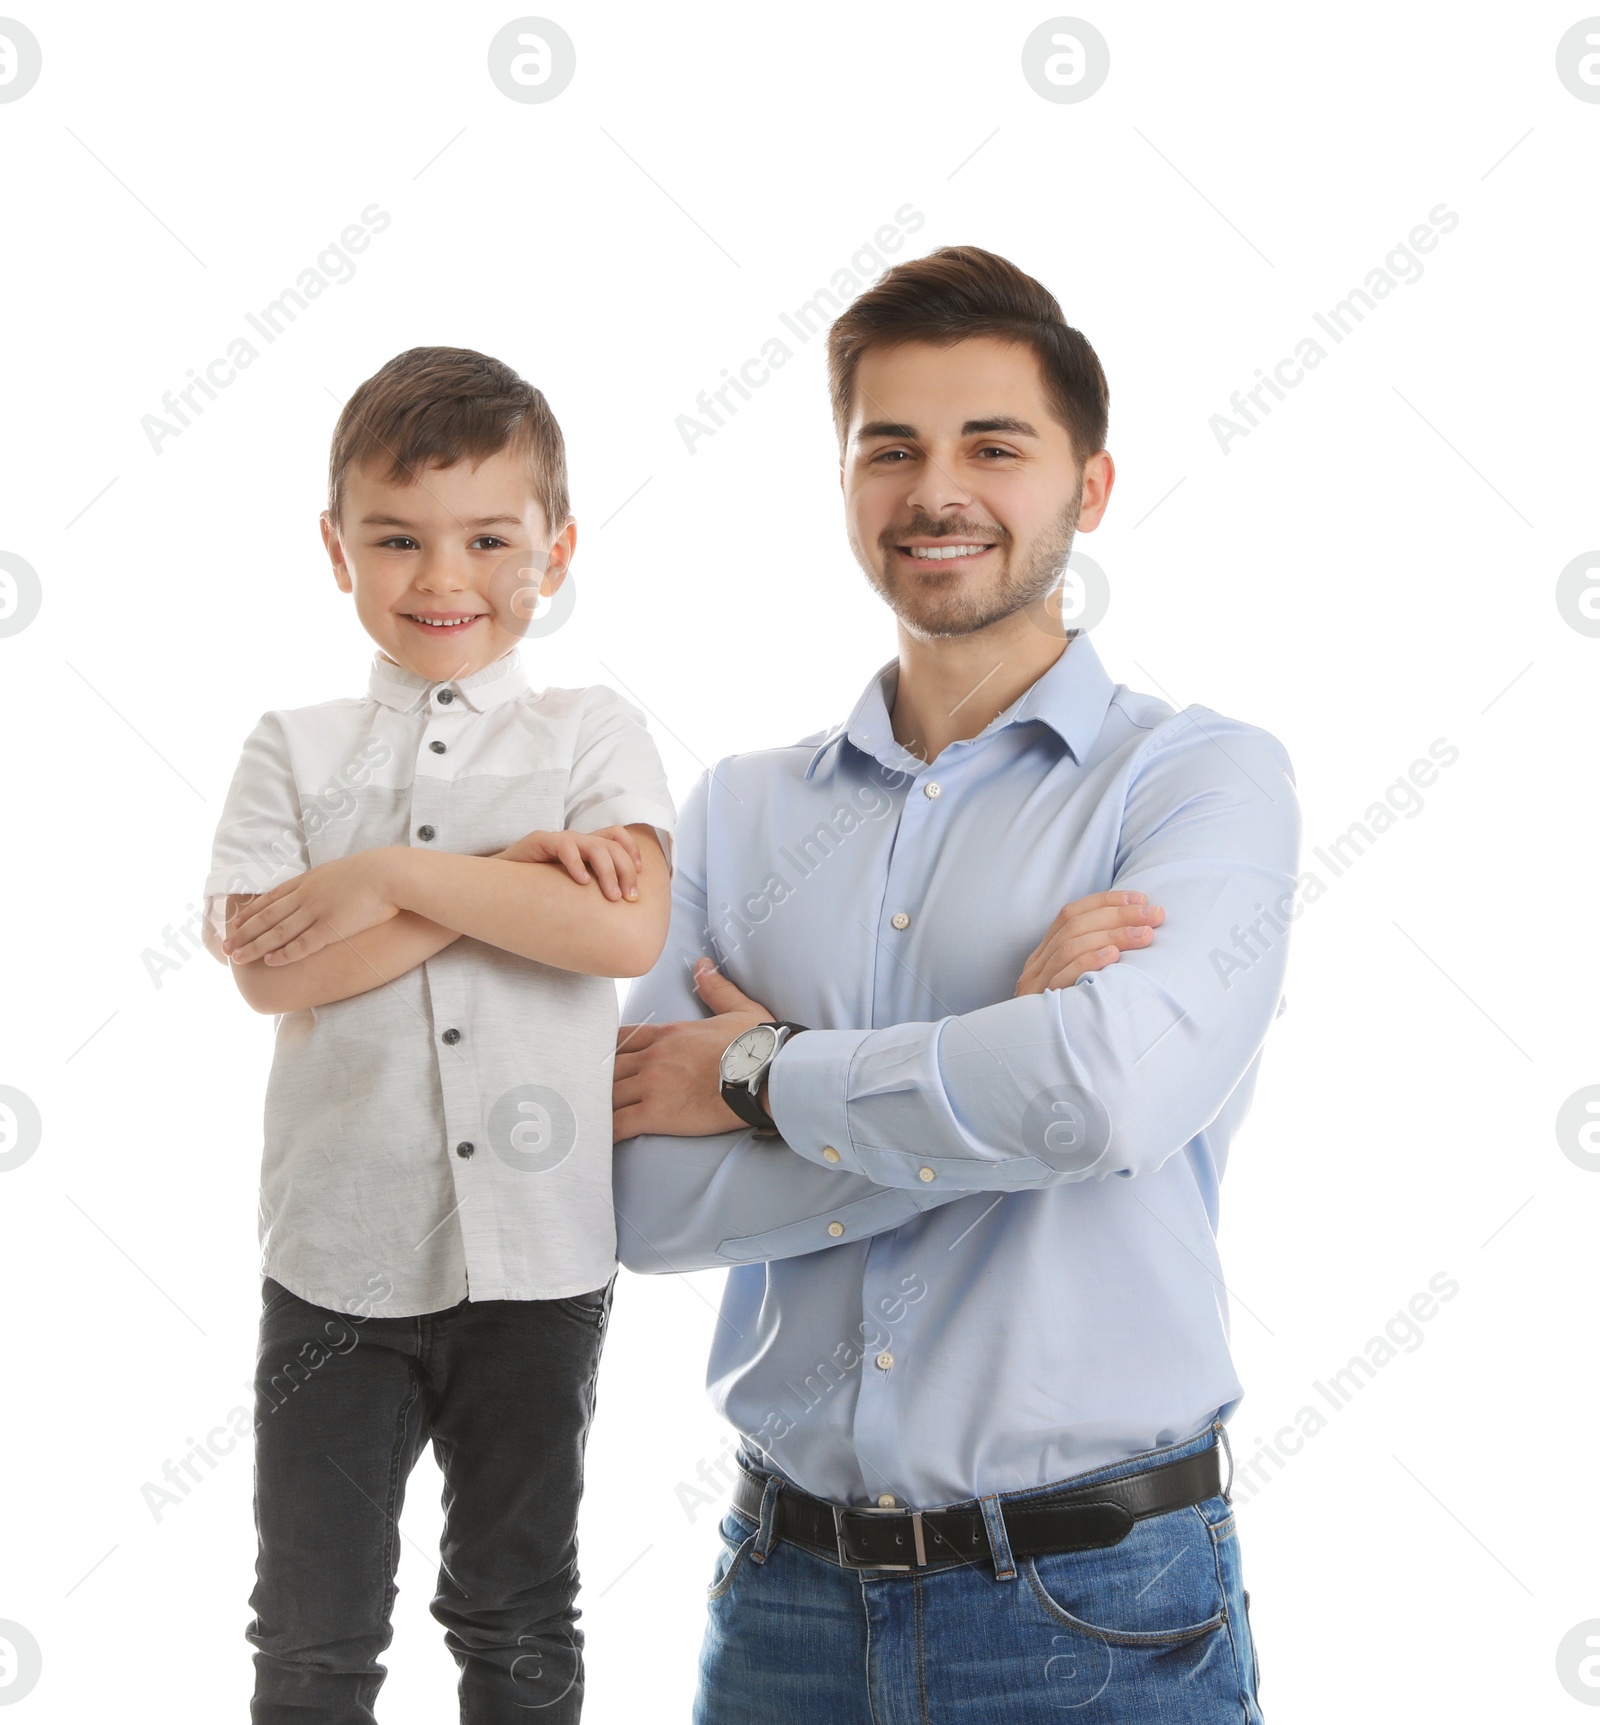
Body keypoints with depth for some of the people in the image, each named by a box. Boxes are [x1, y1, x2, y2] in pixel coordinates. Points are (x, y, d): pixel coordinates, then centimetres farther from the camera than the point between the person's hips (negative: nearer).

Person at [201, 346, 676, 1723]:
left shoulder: (594, 736, 1)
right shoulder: (294, 750, 3)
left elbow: (626, 931, -17)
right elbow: (270, 967, -13)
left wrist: (398, 878, -15)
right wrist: (515, 872, -15)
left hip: (537, 1258, 0)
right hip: (337, 1259, 1)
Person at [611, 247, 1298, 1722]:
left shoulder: (1204, 775, -6)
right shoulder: (740, 810, 5)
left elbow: (1118, 1087, -25)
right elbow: (649, 1203, -6)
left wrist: (757, 1077, -11)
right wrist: (1009, 1047, -16)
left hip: (1095, 1606, -3)